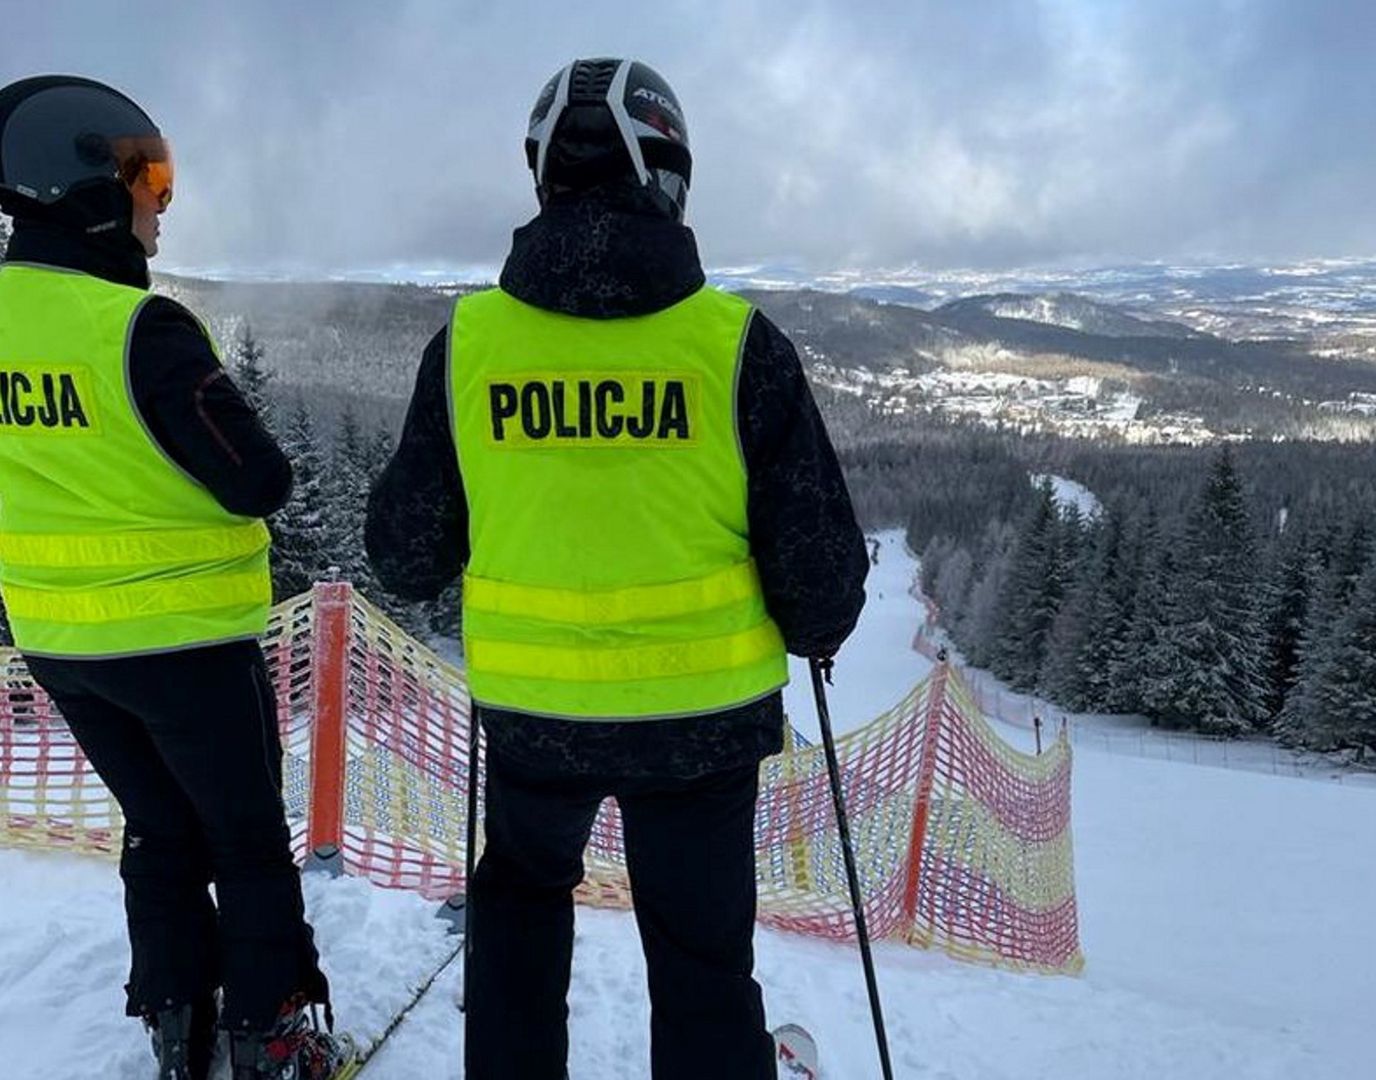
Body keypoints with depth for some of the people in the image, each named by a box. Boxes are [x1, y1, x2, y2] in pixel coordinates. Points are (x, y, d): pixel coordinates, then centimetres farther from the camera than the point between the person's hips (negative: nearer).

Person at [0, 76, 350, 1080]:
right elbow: (259, 483, -20)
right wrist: (225, 444, -1)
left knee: (161, 832, 22)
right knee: (249, 842, 11)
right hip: (183, 639, -6)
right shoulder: (144, 328, -22)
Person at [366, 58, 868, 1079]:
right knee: (703, 968, 18)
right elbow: (822, 566, -11)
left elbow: (409, 556, -1)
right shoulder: (736, 340, -14)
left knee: (523, 891, 31)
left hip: (529, 713, 2)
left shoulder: (468, 337, -9)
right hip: (701, 717, -1)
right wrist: (813, 627, 11)